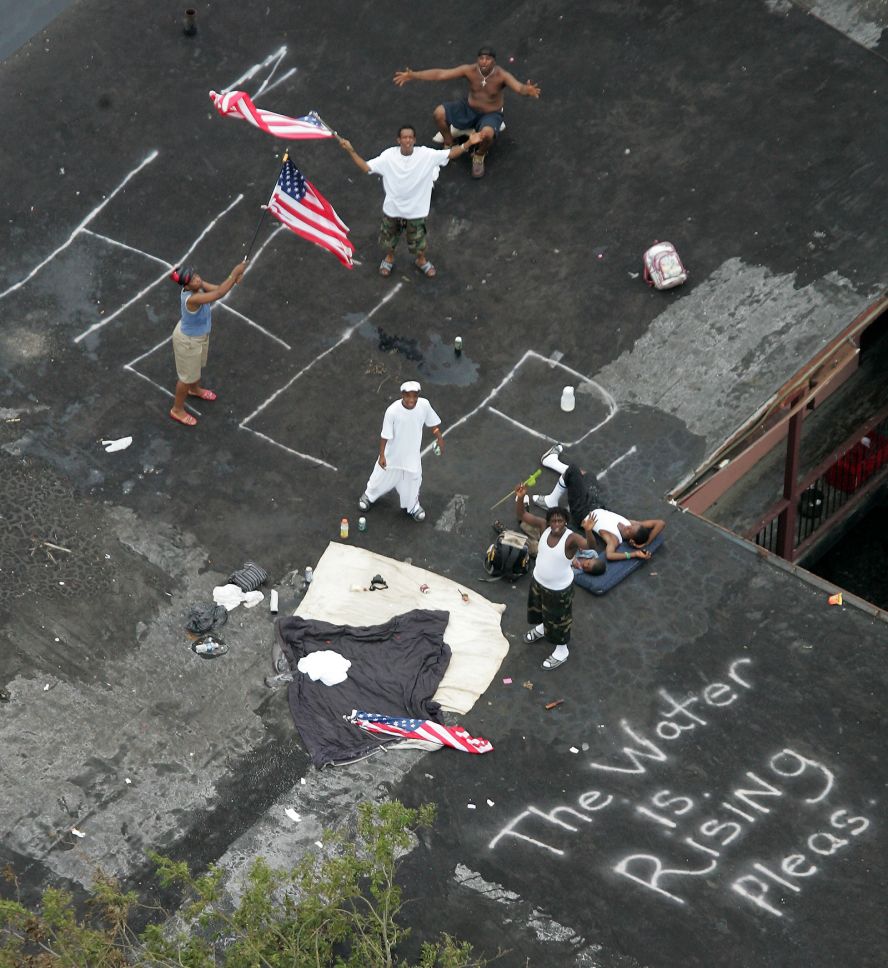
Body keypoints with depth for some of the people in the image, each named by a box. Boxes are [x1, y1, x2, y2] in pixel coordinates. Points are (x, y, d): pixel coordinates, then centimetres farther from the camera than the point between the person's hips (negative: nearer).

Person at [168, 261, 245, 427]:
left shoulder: (197, 285, -20)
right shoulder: (191, 299, -44)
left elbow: (217, 289, -17)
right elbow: (219, 294, -50)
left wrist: (234, 280, -37)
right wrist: (234, 273, -47)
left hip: (199, 334, 8)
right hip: (188, 341, -8)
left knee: (198, 365, 35)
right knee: (187, 376, 16)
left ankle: (195, 389, 66)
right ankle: (177, 410, 40)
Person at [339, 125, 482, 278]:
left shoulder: (426, 155, -19)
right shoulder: (389, 155, -18)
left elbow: (450, 153, -20)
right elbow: (366, 167, -18)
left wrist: (469, 143, -33)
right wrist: (350, 151, -29)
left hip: (416, 210, -1)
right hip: (392, 208, 1)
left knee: (417, 242, 18)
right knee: (389, 238, 24)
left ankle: (421, 260, 51)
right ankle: (389, 257, 56)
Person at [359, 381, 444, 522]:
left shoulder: (424, 405, -22)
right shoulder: (393, 411, -31)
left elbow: (433, 422, -1)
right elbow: (385, 435, -20)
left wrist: (439, 437, 2)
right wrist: (382, 455, -15)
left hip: (412, 453, 3)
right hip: (393, 453, -3)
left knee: (413, 479, 21)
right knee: (383, 475, 20)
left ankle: (412, 505, 49)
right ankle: (369, 496, 51)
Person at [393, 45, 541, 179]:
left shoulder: (502, 75, -26)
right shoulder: (470, 70, -18)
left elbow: (519, 87, -43)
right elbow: (440, 73, -20)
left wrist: (527, 91, -70)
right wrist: (413, 75, -28)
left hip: (491, 115, -3)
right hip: (469, 109, 3)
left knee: (487, 133, -38)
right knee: (439, 113, -19)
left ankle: (479, 156, -1)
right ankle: (449, 145, 9)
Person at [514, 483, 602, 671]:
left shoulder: (571, 538, -33)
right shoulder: (544, 527, -19)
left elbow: (590, 546, -50)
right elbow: (521, 515, -17)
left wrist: (589, 531, -70)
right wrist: (520, 498, -35)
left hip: (559, 588, -6)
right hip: (538, 580, 6)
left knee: (558, 619, 16)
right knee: (539, 608, 34)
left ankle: (561, 651, 40)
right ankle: (542, 628, 66)